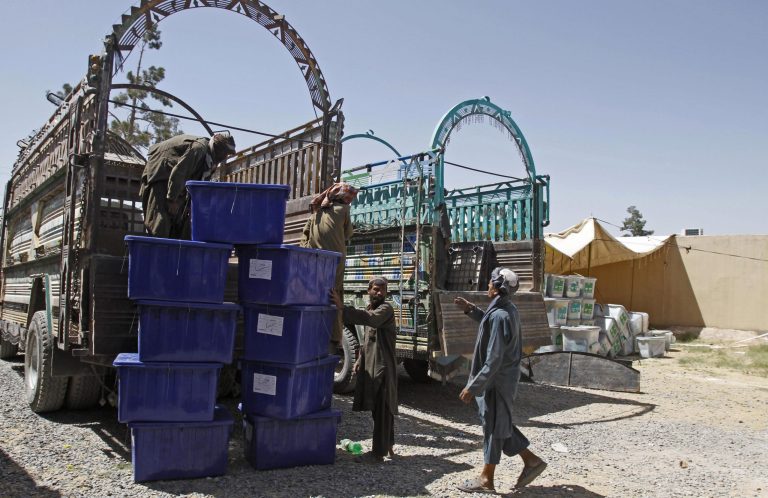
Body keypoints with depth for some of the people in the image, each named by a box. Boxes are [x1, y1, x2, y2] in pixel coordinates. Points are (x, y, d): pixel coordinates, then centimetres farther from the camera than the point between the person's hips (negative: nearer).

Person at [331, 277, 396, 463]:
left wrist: (343, 308, -39)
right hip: (370, 366, 9)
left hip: (383, 366, -9)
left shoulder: (386, 309, -11)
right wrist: (360, 360, 14)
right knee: (377, 408, 17)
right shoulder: (370, 310, 16)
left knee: (382, 409, -4)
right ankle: (388, 445, 31)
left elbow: (371, 319, -34)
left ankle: (379, 451, 3)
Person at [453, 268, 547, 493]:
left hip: (497, 380, -9)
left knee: (493, 427, 3)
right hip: (504, 378, 9)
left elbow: (493, 360, -27)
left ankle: (486, 479, 17)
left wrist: (472, 387, -23)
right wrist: (471, 310, 21)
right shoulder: (508, 309, 4)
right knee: (500, 425, 20)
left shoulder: (499, 315, -25)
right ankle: (531, 460, 27)